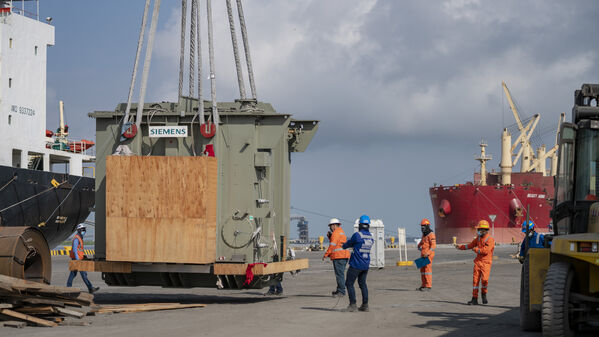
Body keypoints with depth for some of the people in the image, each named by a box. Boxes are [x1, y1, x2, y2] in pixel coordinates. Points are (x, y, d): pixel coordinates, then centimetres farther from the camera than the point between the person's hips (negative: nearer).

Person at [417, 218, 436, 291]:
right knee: (422, 270, 10)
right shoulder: (424, 234, 17)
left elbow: (433, 245, -20)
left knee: (427, 269, -11)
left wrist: (427, 253, -28)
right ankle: (423, 286, 15)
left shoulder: (431, 234, -12)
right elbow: (421, 243, 30)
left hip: (428, 255, -9)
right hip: (423, 255, 9)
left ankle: (428, 286, -11)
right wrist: (419, 246, 10)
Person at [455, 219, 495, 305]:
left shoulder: (490, 239, -10)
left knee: (484, 279, -18)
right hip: (478, 262, 6)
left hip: (486, 263, -6)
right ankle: (474, 299, 4)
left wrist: (476, 249, -9)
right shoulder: (478, 238, 13)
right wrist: (460, 247, 17)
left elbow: (486, 250, -20)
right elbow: (471, 245, 22)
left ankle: (484, 294, 9)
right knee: (475, 279, 1)